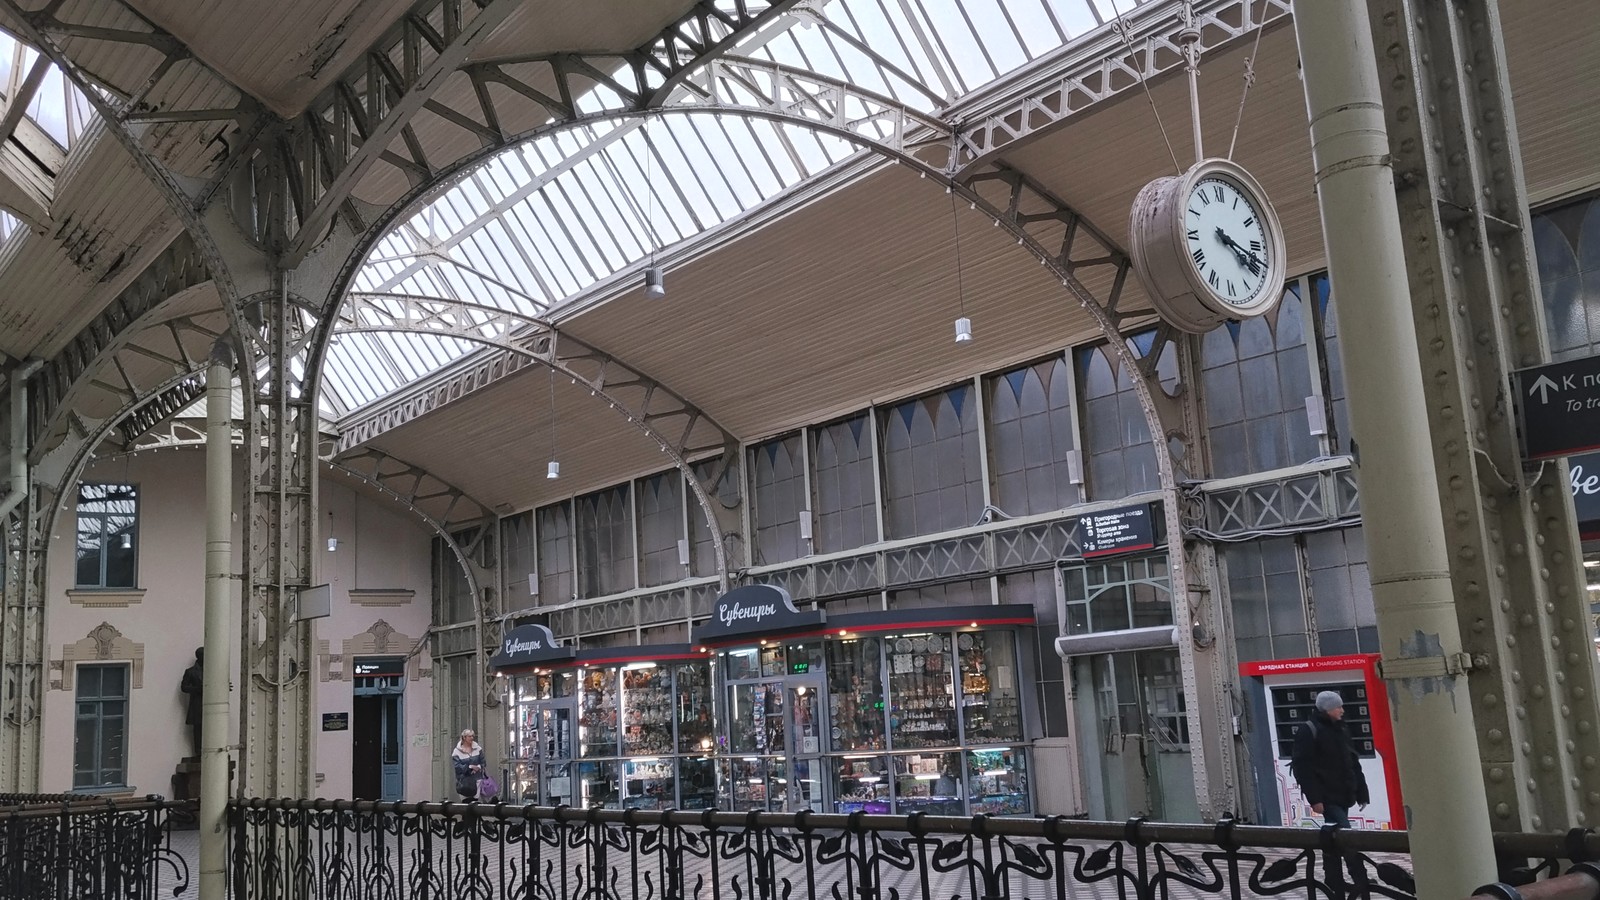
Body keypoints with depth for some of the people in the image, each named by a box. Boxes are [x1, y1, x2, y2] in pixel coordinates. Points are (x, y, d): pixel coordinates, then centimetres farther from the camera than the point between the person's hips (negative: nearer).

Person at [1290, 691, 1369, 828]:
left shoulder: (1341, 730, 18)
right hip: (1327, 798, -8)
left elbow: (1354, 764, 22)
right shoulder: (1309, 731, -8)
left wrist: (1361, 794, 17)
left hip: (1343, 797, 8)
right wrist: (1314, 799, -19)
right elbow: (1303, 769, -14)